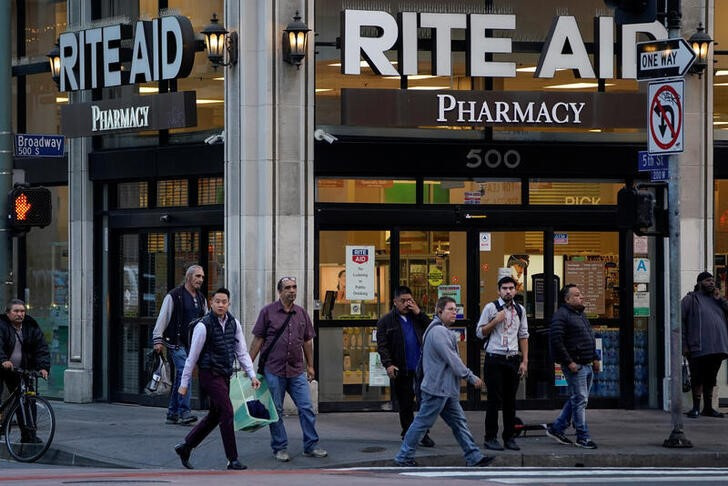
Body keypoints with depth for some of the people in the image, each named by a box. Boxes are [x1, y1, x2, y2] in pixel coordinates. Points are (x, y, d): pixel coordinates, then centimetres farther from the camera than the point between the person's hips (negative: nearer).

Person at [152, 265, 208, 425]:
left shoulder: (201, 299, 16)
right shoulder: (174, 296, -5)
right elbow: (163, 318, -7)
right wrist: (158, 339, -13)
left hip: (192, 344, 7)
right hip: (176, 342, -7)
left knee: (180, 377, 10)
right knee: (184, 372, -19)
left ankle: (172, 413, 16)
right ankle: (184, 412, -23)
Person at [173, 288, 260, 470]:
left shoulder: (233, 324, 4)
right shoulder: (204, 326, -15)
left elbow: (242, 352, 10)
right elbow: (192, 357, -10)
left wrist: (252, 375, 1)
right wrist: (184, 384, -6)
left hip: (225, 375, 7)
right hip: (210, 375, -7)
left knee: (215, 415, 13)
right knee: (227, 413, -11)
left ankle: (185, 447, 28)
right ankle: (232, 460, -5)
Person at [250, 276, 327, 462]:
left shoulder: (301, 313, 10)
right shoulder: (268, 312, -1)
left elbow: (307, 341, 17)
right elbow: (258, 340, 0)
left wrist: (310, 366, 16)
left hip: (297, 371, 3)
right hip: (273, 370, -3)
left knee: (306, 408, -1)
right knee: (276, 411, 3)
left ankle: (311, 446, 7)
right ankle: (280, 448, 13)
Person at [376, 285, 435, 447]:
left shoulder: (418, 317, 13)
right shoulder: (386, 322, 3)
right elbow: (382, 346, -3)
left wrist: (419, 313, -3)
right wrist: (388, 364, -17)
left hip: (422, 369, 2)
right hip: (402, 372, -2)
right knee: (405, 406, 6)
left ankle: (423, 434, 12)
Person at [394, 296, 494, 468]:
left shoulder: (443, 331, 18)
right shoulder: (438, 331, -16)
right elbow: (452, 359, -19)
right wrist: (471, 377, -13)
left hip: (446, 389, 11)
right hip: (437, 387, -11)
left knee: (459, 422, 9)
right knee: (423, 422, -3)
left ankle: (474, 457, 9)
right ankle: (404, 457, 5)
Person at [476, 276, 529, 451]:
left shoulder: (520, 310, 11)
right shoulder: (491, 308, -2)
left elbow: (523, 336, 14)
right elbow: (480, 332, -2)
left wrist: (524, 361, 8)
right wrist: (495, 321, -15)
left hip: (513, 359, 4)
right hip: (494, 358, -4)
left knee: (510, 400, 7)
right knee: (494, 399, -4)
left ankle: (509, 437, 14)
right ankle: (491, 438, 3)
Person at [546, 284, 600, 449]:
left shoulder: (581, 315, 19)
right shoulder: (561, 315, -11)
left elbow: (590, 338, 28)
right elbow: (556, 340, -19)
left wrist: (595, 358, 19)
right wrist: (569, 362, -21)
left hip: (587, 366, 9)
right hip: (575, 366, -9)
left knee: (577, 400, 14)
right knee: (579, 400, -6)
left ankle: (556, 429, 23)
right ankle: (582, 437, 0)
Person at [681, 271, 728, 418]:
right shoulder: (690, 299, 3)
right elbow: (681, 322, -3)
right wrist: (684, 345, -10)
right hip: (699, 349, -5)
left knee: (710, 379, 10)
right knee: (698, 379, -2)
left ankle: (708, 407, 18)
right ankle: (696, 407, 5)